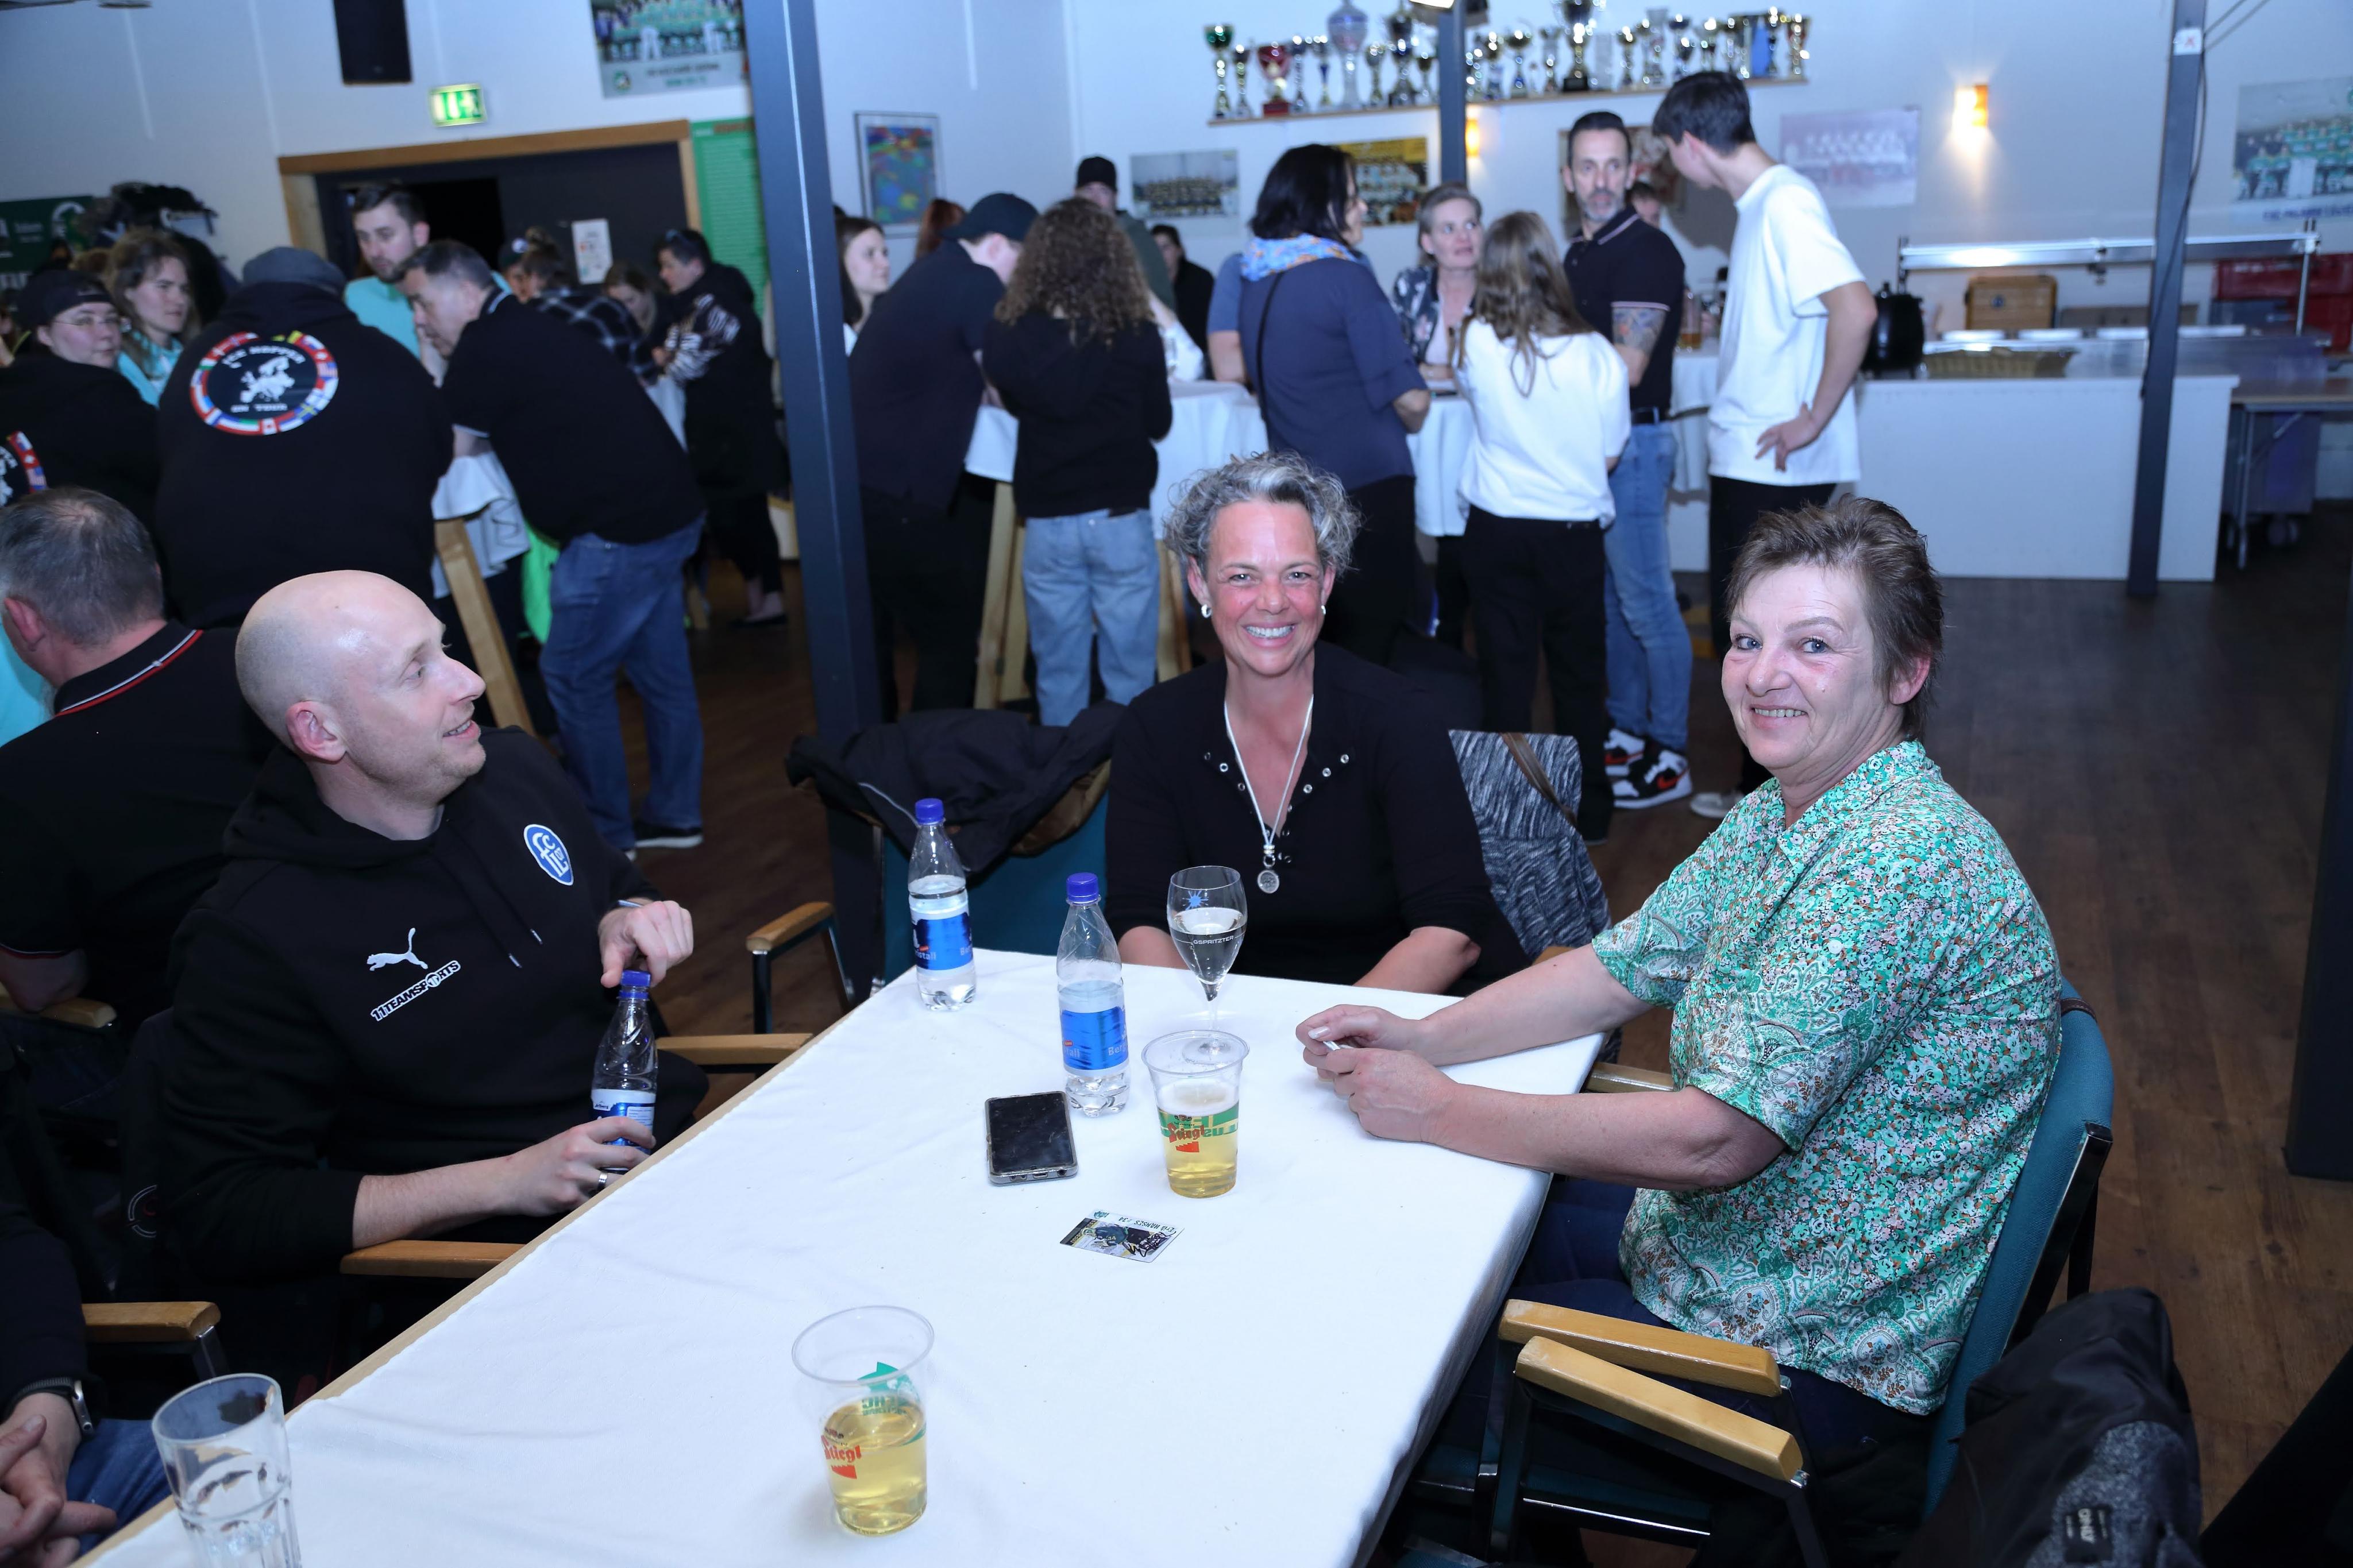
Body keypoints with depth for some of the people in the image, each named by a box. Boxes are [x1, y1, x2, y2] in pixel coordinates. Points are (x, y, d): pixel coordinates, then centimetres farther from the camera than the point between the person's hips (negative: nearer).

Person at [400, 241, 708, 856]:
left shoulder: (488, 346, -12)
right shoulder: (528, 331, 17)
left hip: (620, 529, -10)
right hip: (667, 512, 10)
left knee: (574, 679, 1)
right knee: (660, 671, 15)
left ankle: (605, 834, 11)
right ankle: (674, 815, 25)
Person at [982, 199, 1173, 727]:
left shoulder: (1007, 338, -6)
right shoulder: (1136, 334, -9)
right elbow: (1158, 422, 5)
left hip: (1047, 522, 1)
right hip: (1121, 517, -1)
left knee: (1058, 673, 12)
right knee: (1129, 672, 9)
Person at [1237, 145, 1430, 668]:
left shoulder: (1257, 280, 7)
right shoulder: (1346, 277, -15)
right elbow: (1410, 397, -16)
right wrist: (1410, 424, 7)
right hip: (1366, 487, -7)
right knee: (1369, 646, 2)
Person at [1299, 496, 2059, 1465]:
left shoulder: (1901, 860, -29)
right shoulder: (1776, 815, 2)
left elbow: (1715, 1140, -32)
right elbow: (1618, 971, 7)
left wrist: (1441, 1112, -25)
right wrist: (1426, 1037, -9)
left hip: (1814, 1356, -8)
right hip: (1706, 1232, 9)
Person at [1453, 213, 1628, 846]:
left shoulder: (1476, 344, -11)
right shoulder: (1596, 355, -11)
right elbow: (1609, 456, 0)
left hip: (1495, 531, 0)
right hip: (1573, 532, 0)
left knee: (1506, 669, 9)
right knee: (1578, 672, 13)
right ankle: (1589, 809, 22)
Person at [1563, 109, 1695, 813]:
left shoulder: (1647, 252, -13)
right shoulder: (1578, 253, 14)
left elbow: (1626, 367, -20)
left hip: (1633, 441, -9)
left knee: (1646, 603, -6)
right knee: (1609, 597, 15)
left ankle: (1672, 755, 2)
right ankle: (1628, 731, 25)